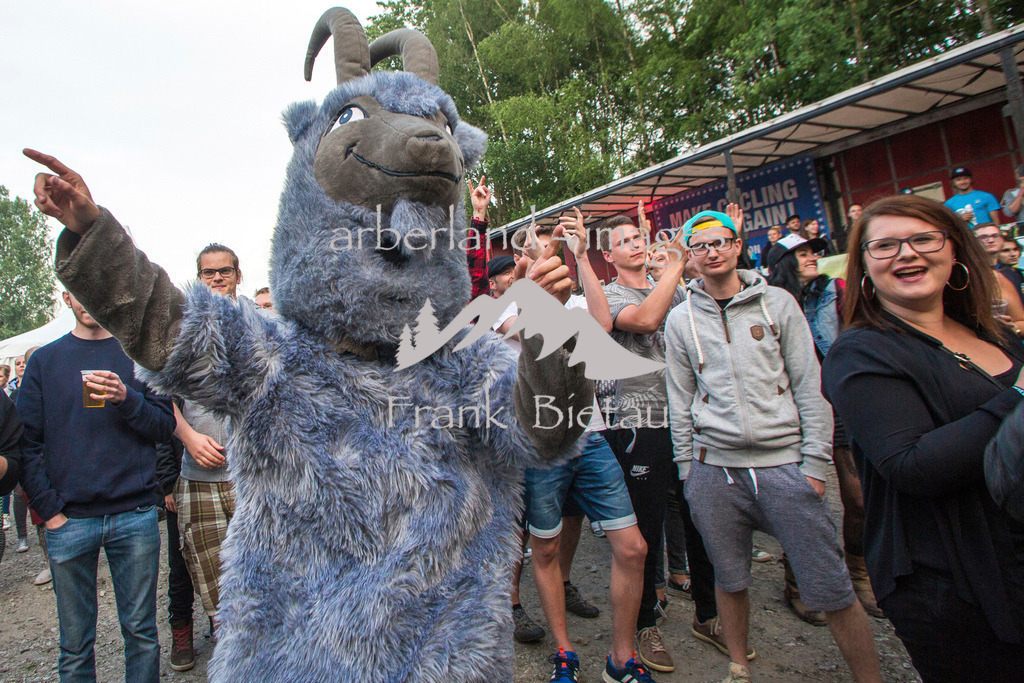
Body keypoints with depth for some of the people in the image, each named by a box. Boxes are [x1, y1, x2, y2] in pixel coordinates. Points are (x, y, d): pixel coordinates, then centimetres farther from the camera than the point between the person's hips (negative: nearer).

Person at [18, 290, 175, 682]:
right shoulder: (44, 361, 7)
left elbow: (165, 426, 0)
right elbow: (25, 441, 3)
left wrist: (126, 398, -18)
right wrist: (48, 508, -5)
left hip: (135, 515, 0)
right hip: (68, 520, 1)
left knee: (140, 631, 9)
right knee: (75, 643, 11)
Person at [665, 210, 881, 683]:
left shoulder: (777, 303, 4)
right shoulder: (680, 320, 6)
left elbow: (809, 385, 3)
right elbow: (680, 401, 8)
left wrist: (816, 462, -3)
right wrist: (687, 472, 6)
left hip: (784, 463, -1)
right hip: (714, 469, 1)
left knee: (831, 590, 2)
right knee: (729, 581, 14)